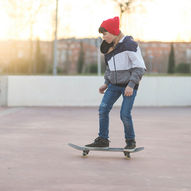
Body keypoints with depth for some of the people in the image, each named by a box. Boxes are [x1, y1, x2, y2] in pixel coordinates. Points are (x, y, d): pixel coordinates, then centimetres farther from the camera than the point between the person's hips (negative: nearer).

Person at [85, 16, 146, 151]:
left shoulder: (129, 45, -16)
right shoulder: (110, 47, 8)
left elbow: (140, 67, -17)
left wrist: (131, 85, -22)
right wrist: (106, 83, 13)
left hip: (129, 85, -7)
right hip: (114, 85, 7)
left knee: (125, 114, -11)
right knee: (103, 109, -5)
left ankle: (131, 141, 10)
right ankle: (103, 140, 4)